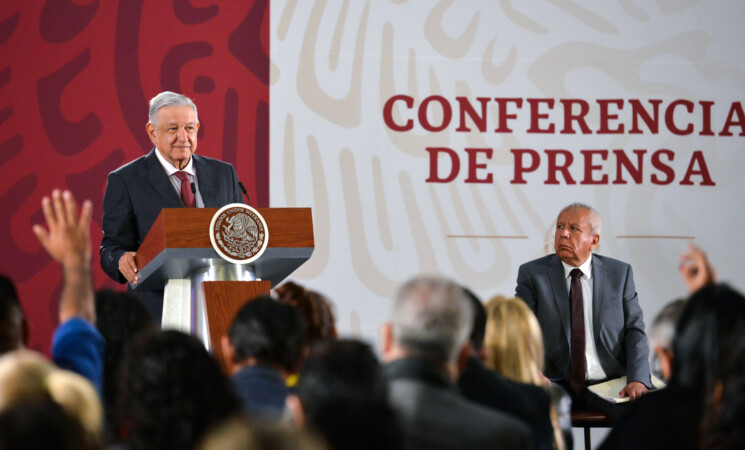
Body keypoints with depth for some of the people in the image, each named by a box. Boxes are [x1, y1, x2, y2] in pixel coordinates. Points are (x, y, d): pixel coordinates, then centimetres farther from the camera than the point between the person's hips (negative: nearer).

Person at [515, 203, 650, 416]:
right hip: (556, 384, -1)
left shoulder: (620, 273, 11)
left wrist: (637, 380, -12)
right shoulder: (532, 274, 7)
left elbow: (635, 331, 6)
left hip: (609, 386, 1)